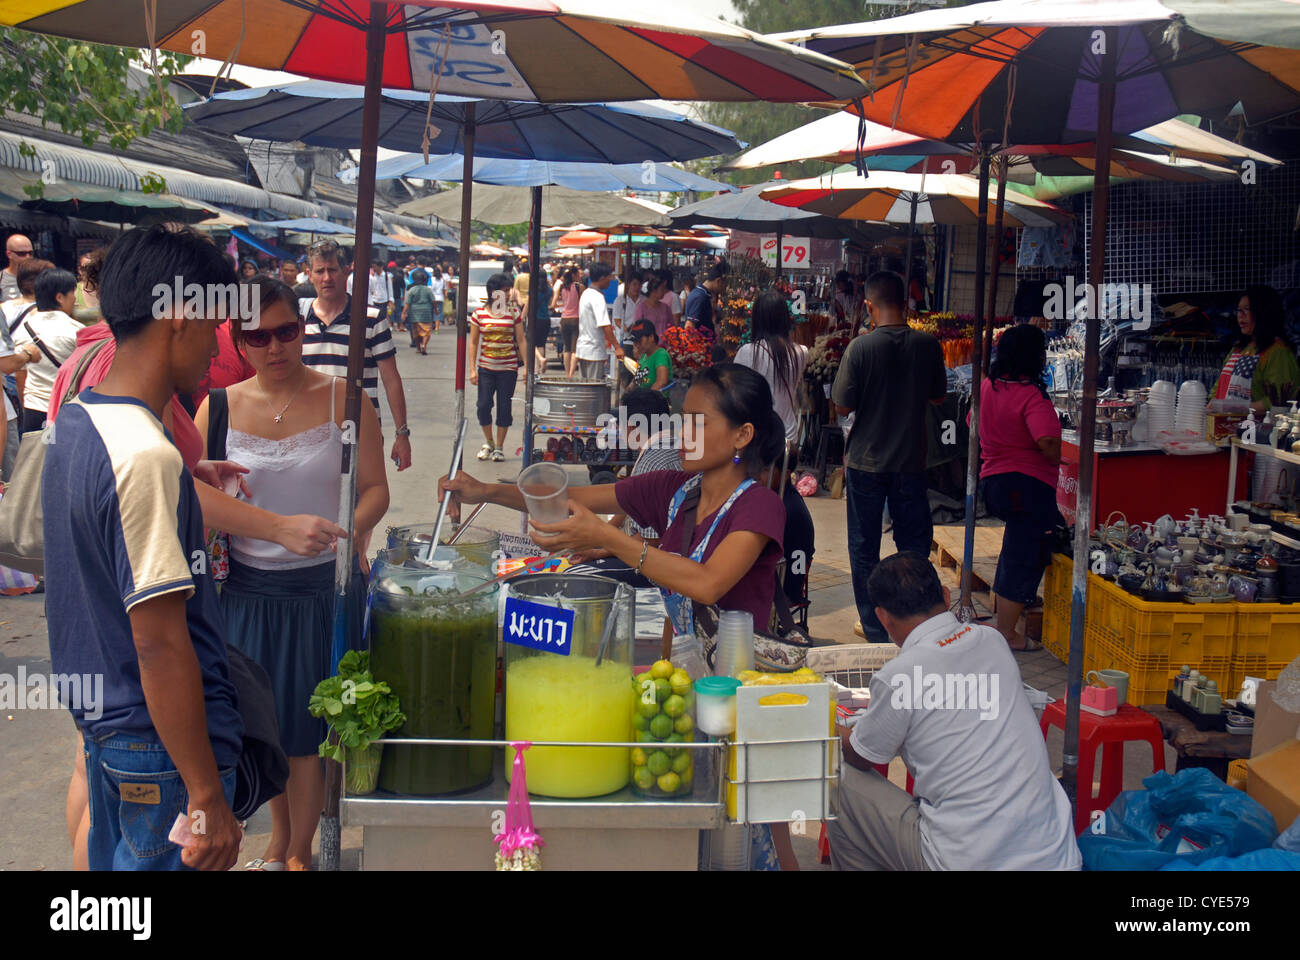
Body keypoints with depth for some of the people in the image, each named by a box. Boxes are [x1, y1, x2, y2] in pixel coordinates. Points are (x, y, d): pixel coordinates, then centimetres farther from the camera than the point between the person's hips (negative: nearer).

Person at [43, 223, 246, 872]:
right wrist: (208, 798, -22)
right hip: (164, 744, -9)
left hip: (100, 720, 9)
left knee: (113, 856, 21)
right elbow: (160, 643, -26)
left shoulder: (74, 422, 4)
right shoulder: (147, 455, -26)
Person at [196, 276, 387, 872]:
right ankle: (279, 835, 38)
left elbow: (374, 488, -5)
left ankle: (299, 850, 27)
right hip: (249, 585, 2)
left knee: (308, 721, 6)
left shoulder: (343, 401, -5)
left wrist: (348, 529, -22)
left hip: (323, 585, -2)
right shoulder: (218, 408, 1)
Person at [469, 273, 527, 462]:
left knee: (504, 407, 3)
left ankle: (499, 447, 17)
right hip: (486, 368, 0)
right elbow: (473, 343, 3)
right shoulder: (479, 314, 0)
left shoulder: (514, 313, 0)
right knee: (483, 406, -3)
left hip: (508, 368, 0)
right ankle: (488, 443, 20)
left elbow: (521, 341, 3)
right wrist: (472, 369, -2)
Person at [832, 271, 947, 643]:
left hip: (866, 462, -2)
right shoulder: (928, 345, -7)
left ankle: (874, 629, 17)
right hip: (911, 460, 2)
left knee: (864, 548, 11)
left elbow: (842, 406, -11)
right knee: (914, 545, 15)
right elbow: (938, 395, 7)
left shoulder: (861, 347, -15)